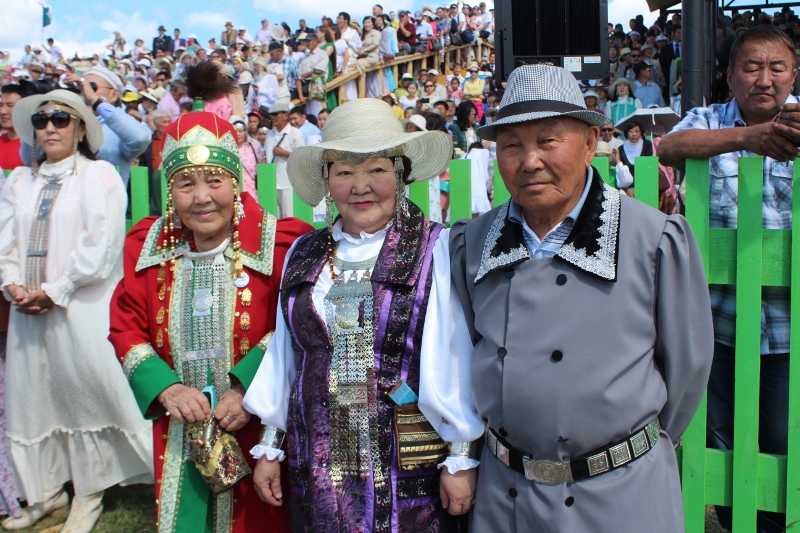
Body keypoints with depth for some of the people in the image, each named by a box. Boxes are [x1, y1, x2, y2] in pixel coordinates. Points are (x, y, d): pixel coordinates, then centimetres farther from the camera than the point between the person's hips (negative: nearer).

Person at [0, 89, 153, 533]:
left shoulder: (99, 174, 0)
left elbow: (100, 242, -11)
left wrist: (55, 290, -13)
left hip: (83, 307, -5)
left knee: (87, 393, -1)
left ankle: (89, 495, 14)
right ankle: (46, 492, 25)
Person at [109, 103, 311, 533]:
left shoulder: (277, 244, -11)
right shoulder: (148, 246, 2)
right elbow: (126, 327, 3)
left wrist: (247, 389, -21)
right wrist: (165, 388, -12)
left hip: (258, 429, -3)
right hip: (178, 433, 4)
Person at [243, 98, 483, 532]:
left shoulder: (435, 251, -7)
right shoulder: (304, 256, 6)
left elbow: (457, 361, -7)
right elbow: (284, 356, 12)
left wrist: (462, 458, -6)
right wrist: (269, 446, 15)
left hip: (411, 477, -3)